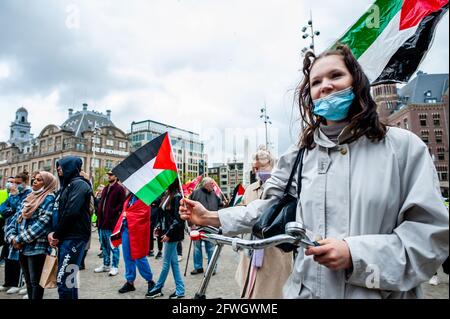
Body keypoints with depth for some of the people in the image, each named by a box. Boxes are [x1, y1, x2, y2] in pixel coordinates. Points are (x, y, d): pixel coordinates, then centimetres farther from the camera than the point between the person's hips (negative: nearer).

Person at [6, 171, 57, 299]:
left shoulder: (49, 199, -10)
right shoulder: (28, 197, 15)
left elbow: (42, 223, -18)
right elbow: (15, 218, 12)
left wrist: (19, 239, -15)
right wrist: (12, 236, -4)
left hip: (36, 247, -8)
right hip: (22, 247, 8)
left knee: (35, 282, 1)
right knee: (28, 281, 18)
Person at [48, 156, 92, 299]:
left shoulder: (79, 184, -9)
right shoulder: (65, 185, 19)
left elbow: (71, 212, -19)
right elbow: (57, 212, 16)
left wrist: (56, 234, -9)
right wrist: (52, 233, 1)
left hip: (74, 238, -9)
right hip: (65, 238, 9)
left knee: (63, 279, -8)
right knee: (68, 277, 15)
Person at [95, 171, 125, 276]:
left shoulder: (119, 189, -8)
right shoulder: (105, 189, 17)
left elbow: (122, 204, -15)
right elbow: (101, 203, 21)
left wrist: (114, 212, -19)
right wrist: (99, 214, 10)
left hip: (112, 222, -9)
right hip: (103, 221, 9)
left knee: (113, 246, 0)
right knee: (104, 245, 16)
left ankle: (115, 267, 9)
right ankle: (106, 265, 29)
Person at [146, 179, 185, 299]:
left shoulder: (177, 197, -15)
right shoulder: (167, 195, 9)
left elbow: (178, 219, -18)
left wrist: (168, 233, -18)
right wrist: (159, 227, 10)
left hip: (173, 234, -9)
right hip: (167, 232, 9)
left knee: (166, 262, 6)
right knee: (174, 262, 12)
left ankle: (158, 289, 21)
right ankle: (180, 290, 20)